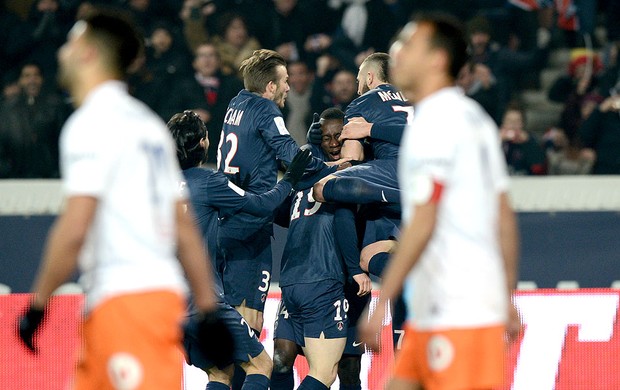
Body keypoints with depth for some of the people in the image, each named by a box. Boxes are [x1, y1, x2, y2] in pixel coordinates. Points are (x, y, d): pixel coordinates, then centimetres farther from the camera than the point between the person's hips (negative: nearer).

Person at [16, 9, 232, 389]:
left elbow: (74, 229, -16)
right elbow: (185, 225, 18)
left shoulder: (91, 122, -8)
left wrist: (38, 304, -9)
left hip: (126, 299, -9)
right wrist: (208, 308, 18)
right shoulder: (147, 122, 19)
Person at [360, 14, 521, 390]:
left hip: (456, 313, -10)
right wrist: (508, 300, 21)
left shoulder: (433, 123, -12)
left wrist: (382, 302, -16)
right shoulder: (476, 118, 17)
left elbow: (422, 225, -18)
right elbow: (505, 218, 18)